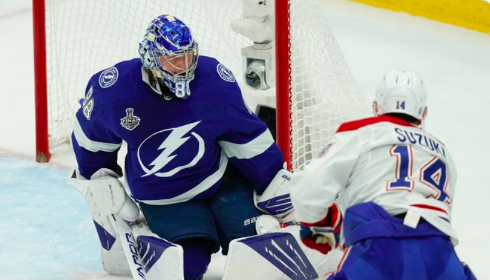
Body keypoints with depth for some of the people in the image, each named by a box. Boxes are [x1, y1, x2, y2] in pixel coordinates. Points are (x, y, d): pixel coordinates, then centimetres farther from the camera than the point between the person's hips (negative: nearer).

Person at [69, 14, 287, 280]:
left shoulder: (214, 79, -20)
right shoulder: (115, 89, -20)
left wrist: (275, 182, -4)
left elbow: (246, 134, -7)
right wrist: (100, 179, 6)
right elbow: (92, 136, 1)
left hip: (224, 181, 1)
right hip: (163, 201, -1)